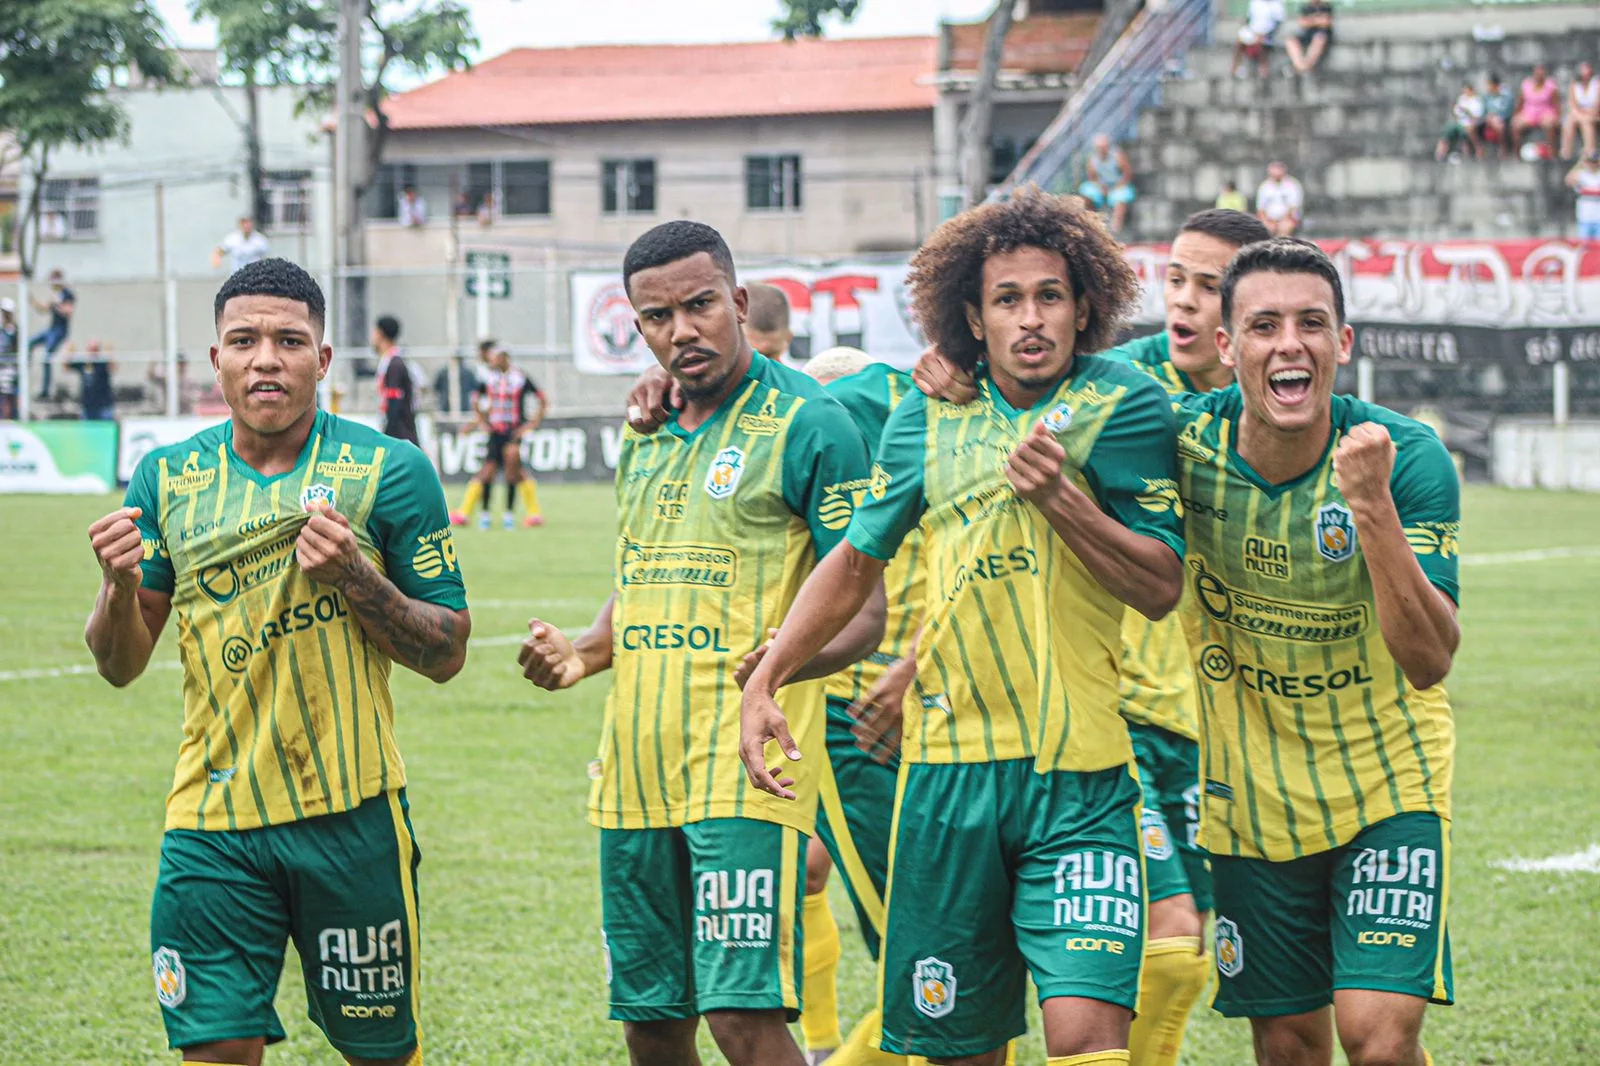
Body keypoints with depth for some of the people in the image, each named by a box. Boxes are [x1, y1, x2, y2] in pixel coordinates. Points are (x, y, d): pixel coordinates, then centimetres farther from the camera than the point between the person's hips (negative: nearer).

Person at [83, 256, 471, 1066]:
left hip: (351, 815, -1)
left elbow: (447, 654, 1)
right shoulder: (167, 478, 6)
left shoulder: (388, 472, -2)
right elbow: (120, 665, 9)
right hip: (211, 827, 2)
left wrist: (355, 576, -16)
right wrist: (121, 586, -13)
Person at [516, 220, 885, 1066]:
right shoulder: (643, 437, 16)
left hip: (745, 772, -7)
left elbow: (863, 610, -10)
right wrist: (582, 654, 7)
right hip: (636, 774, 7)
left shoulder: (805, 423, -7)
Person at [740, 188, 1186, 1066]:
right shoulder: (926, 419, 8)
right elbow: (856, 560, 21)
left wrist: (1060, 496, -17)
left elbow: (1162, 587, -5)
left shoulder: (1123, 407, -2)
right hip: (947, 764, 3)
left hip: (1080, 771, -3)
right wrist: (764, 681, 14)